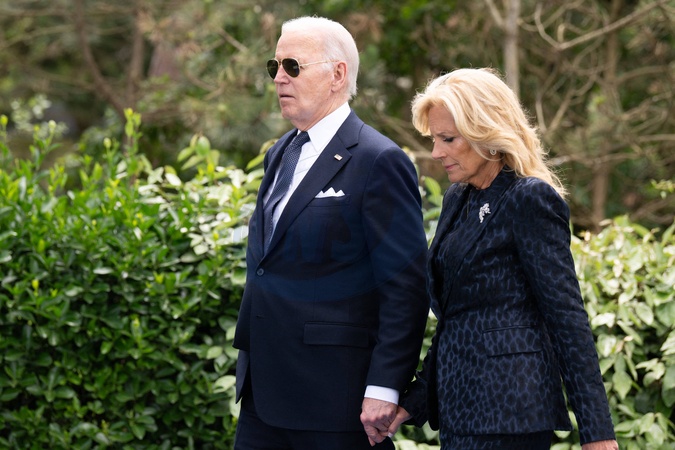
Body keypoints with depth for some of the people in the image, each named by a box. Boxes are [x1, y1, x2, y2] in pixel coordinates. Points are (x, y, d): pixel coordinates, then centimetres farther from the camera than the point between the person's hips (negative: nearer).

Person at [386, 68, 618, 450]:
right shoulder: (458, 200, 15)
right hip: (460, 406, 8)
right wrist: (415, 402, 12)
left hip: (506, 408, -8)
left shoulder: (531, 199, -10)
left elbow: (567, 316, -13)